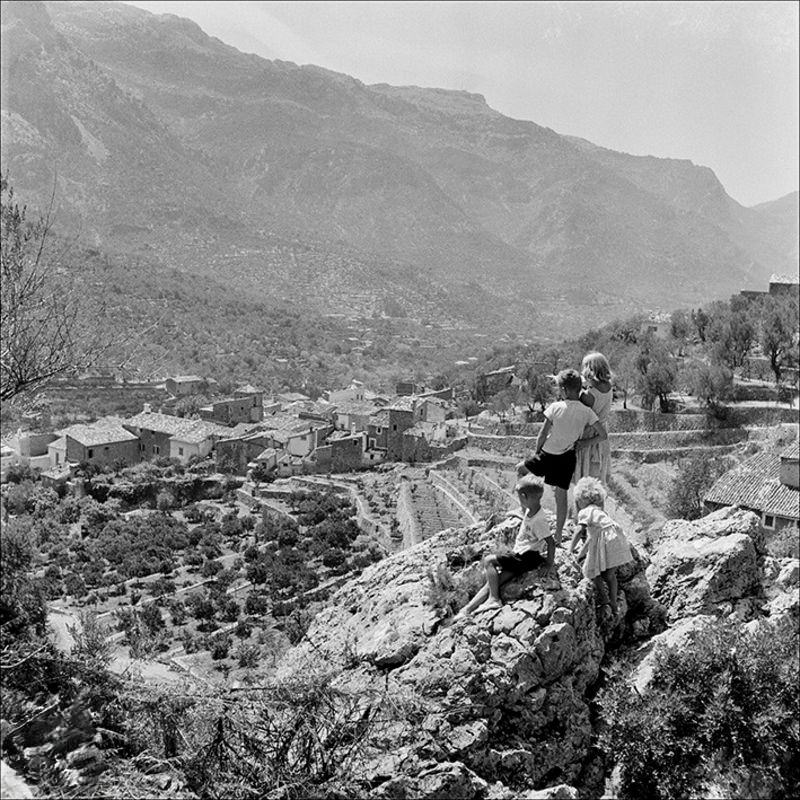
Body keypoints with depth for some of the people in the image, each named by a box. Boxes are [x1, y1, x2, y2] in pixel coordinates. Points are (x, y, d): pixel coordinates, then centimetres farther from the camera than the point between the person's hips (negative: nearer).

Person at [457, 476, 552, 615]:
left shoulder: (539, 521, -22)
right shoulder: (529, 510, 3)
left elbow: (551, 543, -19)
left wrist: (549, 562, -12)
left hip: (526, 558, -8)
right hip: (519, 555, 8)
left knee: (489, 560, -19)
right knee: (491, 582, 0)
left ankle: (494, 599, -10)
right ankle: (466, 610, 0)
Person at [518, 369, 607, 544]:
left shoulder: (555, 407, -15)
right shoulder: (587, 412, -8)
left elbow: (542, 435, -10)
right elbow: (603, 435, -6)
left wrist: (536, 451, 5)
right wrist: (583, 443, 4)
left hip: (548, 455, -3)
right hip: (567, 458, 3)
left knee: (520, 468, 22)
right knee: (561, 495, 13)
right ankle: (558, 535, 20)